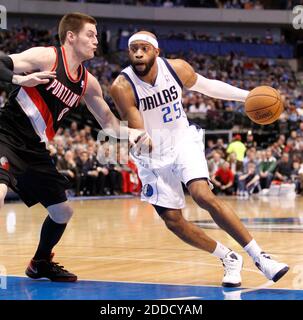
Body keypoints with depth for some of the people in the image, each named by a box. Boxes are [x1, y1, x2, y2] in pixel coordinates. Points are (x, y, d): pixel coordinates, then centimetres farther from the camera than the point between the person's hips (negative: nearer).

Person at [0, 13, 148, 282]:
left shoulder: (87, 83, 8)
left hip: (35, 150, 8)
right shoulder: (46, 57, -13)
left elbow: (107, 121, 17)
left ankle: (41, 263, 39)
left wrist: (129, 133, -2)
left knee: (63, 212, 15)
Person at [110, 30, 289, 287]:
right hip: (153, 155, 0)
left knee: (203, 195, -23)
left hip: (183, 141, 0)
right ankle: (229, 259, 14)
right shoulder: (122, 87, -23)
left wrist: (247, 95, 4)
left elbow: (206, 86, 7)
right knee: (173, 221, -5)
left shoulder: (176, 68, -13)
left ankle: (259, 257, -18)